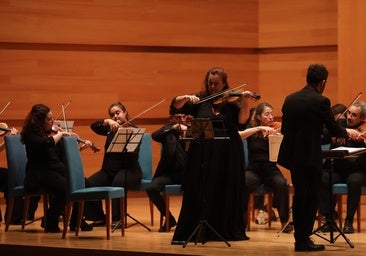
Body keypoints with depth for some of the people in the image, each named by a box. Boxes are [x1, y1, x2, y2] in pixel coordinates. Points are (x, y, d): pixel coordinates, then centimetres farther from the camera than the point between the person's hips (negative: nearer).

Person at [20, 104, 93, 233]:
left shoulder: (51, 133, 15)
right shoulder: (30, 135, -7)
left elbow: (63, 154, 22)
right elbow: (46, 144, -28)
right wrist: (60, 134, -14)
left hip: (57, 170, 7)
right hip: (39, 174, -7)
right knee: (64, 186, -33)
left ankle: (76, 221, -5)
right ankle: (50, 223, -15)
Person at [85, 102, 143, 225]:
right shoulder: (111, 129, 13)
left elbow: (132, 152, -17)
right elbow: (94, 126, -3)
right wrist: (107, 121, -20)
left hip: (129, 170, -5)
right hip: (109, 169, 5)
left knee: (118, 182, -38)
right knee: (90, 183, -21)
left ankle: (118, 218, -28)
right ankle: (99, 217, -6)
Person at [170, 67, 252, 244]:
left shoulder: (231, 101, 3)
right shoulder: (200, 100, 7)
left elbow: (242, 120, -11)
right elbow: (175, 105, -1)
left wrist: (245, 103, -25)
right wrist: (187, 98, -19)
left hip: (227, 155, 0)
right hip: (202, 154, 0)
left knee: (226, 193, 5)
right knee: (199, 192, 2)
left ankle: (226, 230, 15)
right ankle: (189, 233, 4)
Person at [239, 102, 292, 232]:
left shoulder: (276, 130, 5)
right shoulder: (251, 130, 6)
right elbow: (238, 136, -16)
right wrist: (259, 128, -24)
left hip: (271, 169, 1)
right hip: (253, 169, -1)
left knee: (282, 183, -32)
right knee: (242, 184, -33)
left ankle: (284, 220, -19)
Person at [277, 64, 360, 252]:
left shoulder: (290, 99, 7)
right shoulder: (320, 101, -12)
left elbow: (284, 129, 12)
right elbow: (333, 129, -6)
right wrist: (348, 132, 14)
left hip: (293, 155, 7)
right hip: (310, 157, -7)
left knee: (299, 196, 16)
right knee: (311, 198, 2)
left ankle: (300, 238, 22)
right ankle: (304, 240, 1)